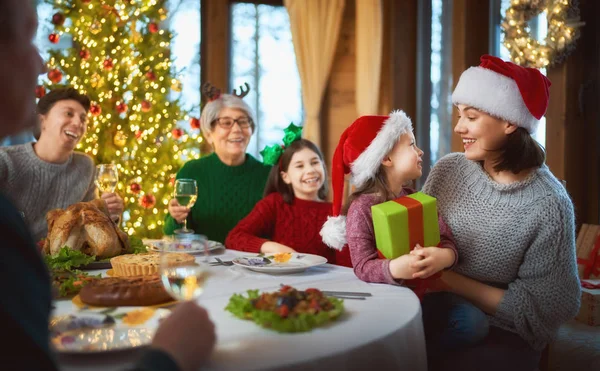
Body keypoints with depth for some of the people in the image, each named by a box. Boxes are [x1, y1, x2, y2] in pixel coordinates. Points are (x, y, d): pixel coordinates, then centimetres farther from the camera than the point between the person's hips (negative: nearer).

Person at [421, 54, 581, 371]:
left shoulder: (548, 205, -15)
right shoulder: (447, 170, -3)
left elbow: (534, 311, -13)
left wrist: (451, 280, -18)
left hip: (501, 337, -4)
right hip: (437, 313, 4)